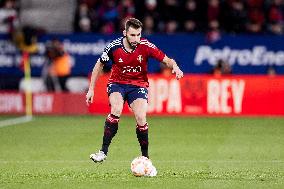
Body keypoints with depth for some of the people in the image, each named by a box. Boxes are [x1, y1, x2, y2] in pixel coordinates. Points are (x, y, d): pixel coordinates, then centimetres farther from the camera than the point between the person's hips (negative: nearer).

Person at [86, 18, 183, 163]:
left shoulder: (145, 46, -17)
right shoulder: (114, 47, -16)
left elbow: (166, 60, -11)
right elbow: (99, 65, 0)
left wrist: (175, 67, -35)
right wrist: (91, 89, 1)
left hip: (138, 84, 0)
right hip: (117, 83, 0)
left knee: (141, 118, -19)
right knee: (116, 110, -28)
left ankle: (145, 157, -1)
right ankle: (103, 151, -24)